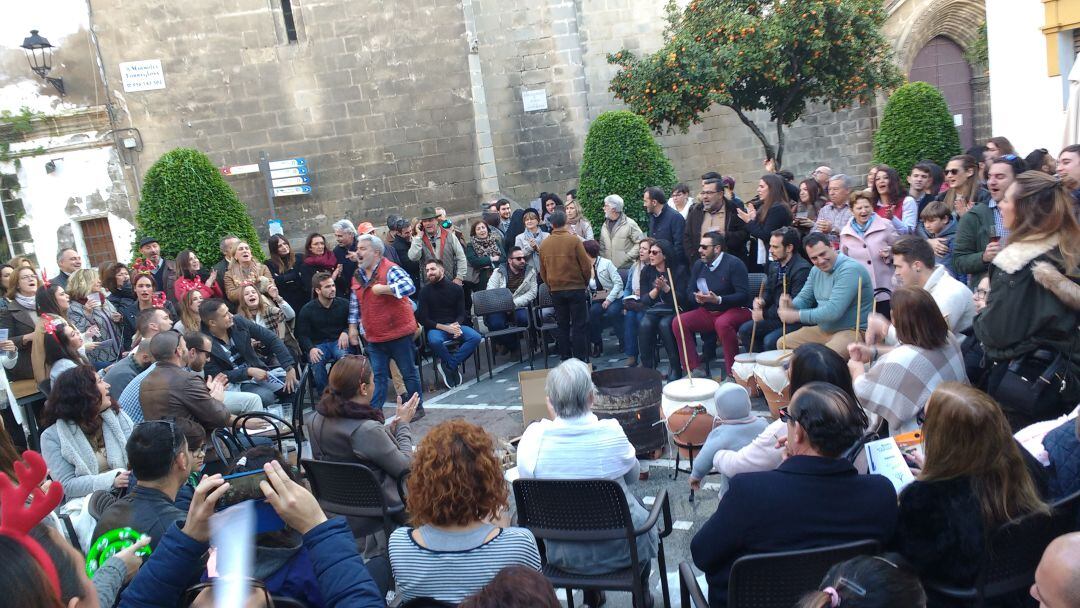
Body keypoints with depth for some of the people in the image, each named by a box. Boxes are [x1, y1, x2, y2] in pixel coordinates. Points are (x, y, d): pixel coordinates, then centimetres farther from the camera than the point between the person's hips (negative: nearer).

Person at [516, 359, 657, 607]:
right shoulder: (611, 433, -24)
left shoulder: (533, 437, -20)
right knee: (643, 513, 32)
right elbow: (632, 477, -5)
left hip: (561, 553, 2)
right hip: (617, 549, -2)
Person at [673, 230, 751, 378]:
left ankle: (732, 373, -24)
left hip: (735, 310, -6)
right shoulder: (699, 265, 7)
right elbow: (689, 291, 11)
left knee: (722, 323, -39)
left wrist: (718, 299, -29)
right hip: (707, 312, 6)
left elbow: (743, 295, -18)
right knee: (678, 322, -14)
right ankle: (696, 368, -9)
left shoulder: (734, 264, -12)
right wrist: (696, 297, -13)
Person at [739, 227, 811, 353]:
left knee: (770, 341, -27)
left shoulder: (802, 269, -21)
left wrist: (765, 314, -18)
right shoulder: (774, 265, 7)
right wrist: (761, 301, -6)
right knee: (745, 330, 1)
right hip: (776, 316, 9)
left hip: (795, 321, -9)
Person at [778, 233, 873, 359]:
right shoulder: (816, 270, 8)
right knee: (782, 343, 9)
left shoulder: (850, 270, -21)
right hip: (824, 329, 9)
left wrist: (796, 315, -24)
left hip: (853, 331, -9)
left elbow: (833, 311, -27)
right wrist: (791, 305, -12)